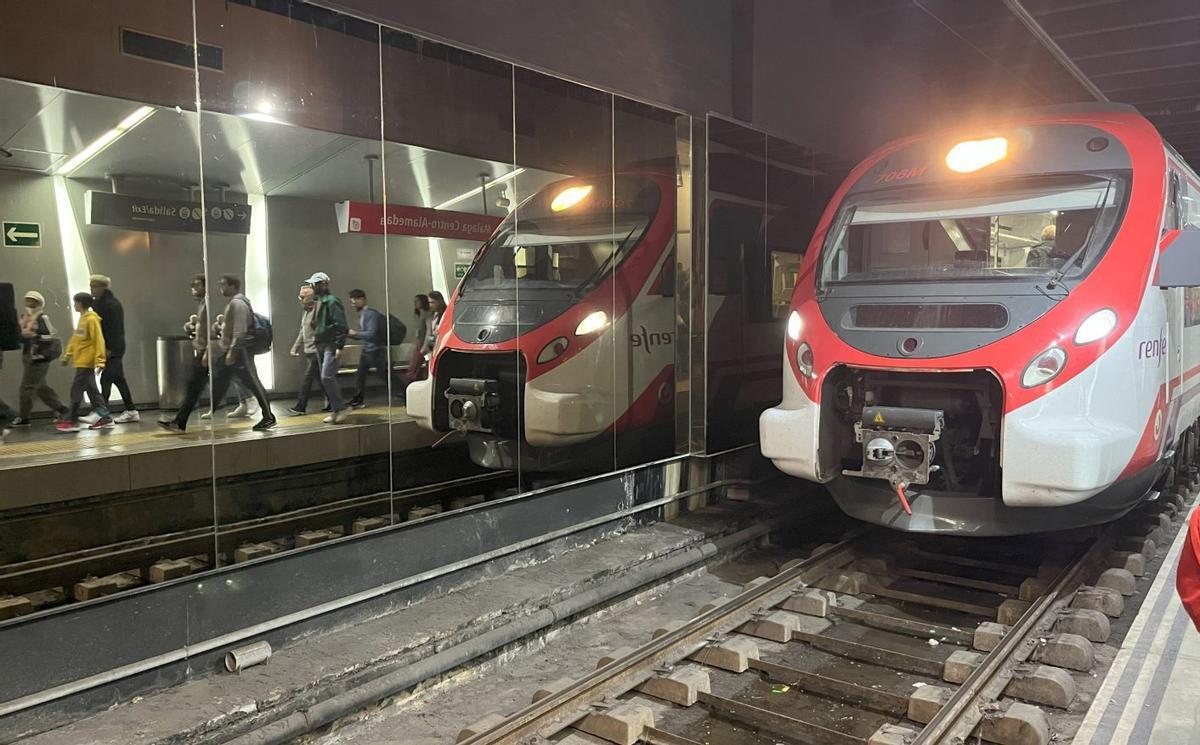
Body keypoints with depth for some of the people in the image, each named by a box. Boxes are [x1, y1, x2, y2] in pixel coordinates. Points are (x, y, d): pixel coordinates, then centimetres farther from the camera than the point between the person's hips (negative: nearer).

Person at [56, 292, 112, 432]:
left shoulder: (91, 319, -13)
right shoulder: (82, 318, 15)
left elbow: (98, 340, -18)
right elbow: (75, 338, 20)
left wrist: (100, 360, -22)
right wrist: (68, 354, 17)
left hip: (86, 362, -9)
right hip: (81, 361, 9)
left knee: (76, 390, -6)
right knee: (92, 390, 9)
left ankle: (71, 421, 0)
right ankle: (104, 418, 12)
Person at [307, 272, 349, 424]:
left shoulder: (332, 301, -11)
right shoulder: (318, 302, 17)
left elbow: (340, 325, -17)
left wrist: (339, 346, -22)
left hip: (331, 345, -9)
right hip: (320, 345, 9)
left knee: (327, 377, -18)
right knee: (325, 379, 8)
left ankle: (340, 408, -9)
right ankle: (335, 410, 13)